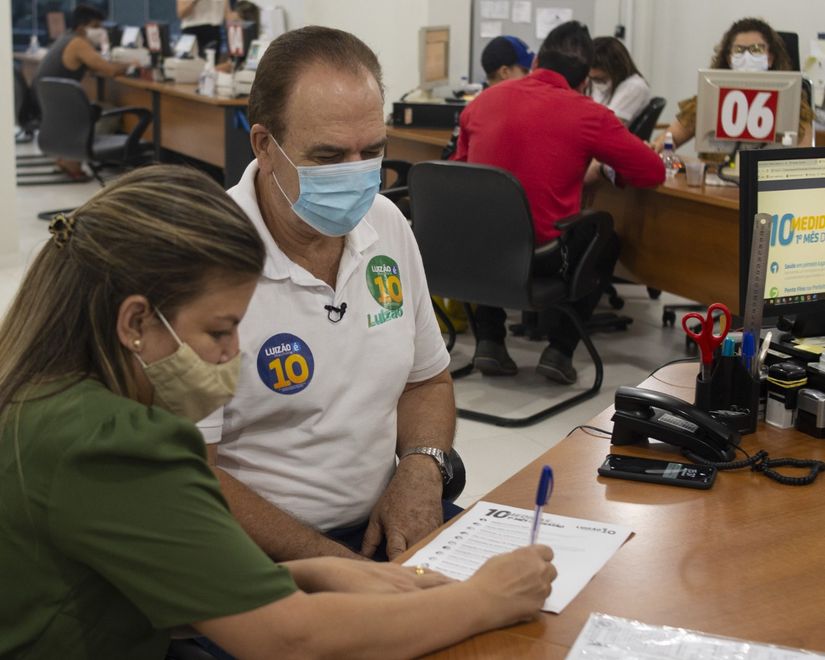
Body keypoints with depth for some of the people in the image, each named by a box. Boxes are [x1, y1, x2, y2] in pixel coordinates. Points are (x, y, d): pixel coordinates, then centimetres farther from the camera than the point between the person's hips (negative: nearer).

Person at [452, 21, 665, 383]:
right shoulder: (588, 115, -7)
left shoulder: (483, 101, 4)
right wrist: (607, 169, 21)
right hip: (544, 255, -3)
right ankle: (560, 349, 18)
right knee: (606, 244, 28)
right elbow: (653, 171, 0)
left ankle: (488, 340, 25)